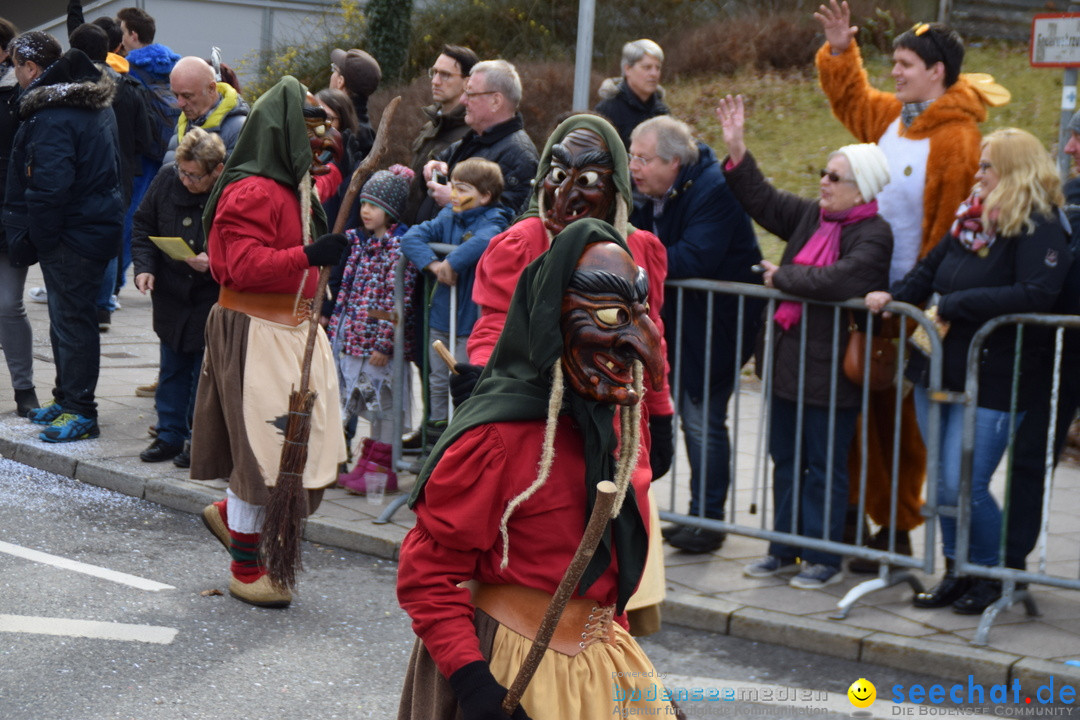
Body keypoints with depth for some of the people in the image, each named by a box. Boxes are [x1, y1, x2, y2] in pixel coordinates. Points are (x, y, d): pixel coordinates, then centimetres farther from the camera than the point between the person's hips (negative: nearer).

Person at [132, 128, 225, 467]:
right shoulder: (167, 178, -4)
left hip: (213, 301, -5)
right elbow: (144, 226, 9)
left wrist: (214, 263, -27)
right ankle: (170, 435, 26)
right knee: (172, 369, 15)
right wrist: (144, 267, -3)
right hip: (171, 296, 5)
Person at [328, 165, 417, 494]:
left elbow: (398, 299, -16)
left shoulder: (398, 248, -11)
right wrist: (336, 329, 15)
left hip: (378, 343, -7)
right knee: (372, 406, 14)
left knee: (383, 406, 1)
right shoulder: (359, 242, 12)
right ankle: (368, 465, 22)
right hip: (353, 340, 7)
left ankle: (382, 470, 8)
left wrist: (383, 343, -18)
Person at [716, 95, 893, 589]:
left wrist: (782, 278, -15)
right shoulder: (811, 216, 10)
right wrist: (736, 150, 10)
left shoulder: (874, 236, -15)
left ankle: (825, 558, 10)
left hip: (831, 368, -8)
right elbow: (763, 200, 19)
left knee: (825, 467, 0)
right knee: (786, 458, 15)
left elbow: (837, 280, -29)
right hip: (790, 359, 8)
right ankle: (785, 550, 25)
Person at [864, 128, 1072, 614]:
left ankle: (991, 575, 14)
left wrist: (955, 304, -21)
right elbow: (930, 269, 21)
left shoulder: (1039, 229, -12)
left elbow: (1035, 295, -25)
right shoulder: (970, 218, 11)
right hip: (939, 369, 7)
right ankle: (956, 571, 27)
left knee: (963, 485, -7)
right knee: (943, 481, 12)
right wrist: (893, 296, 1)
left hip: (991, 379, -7)